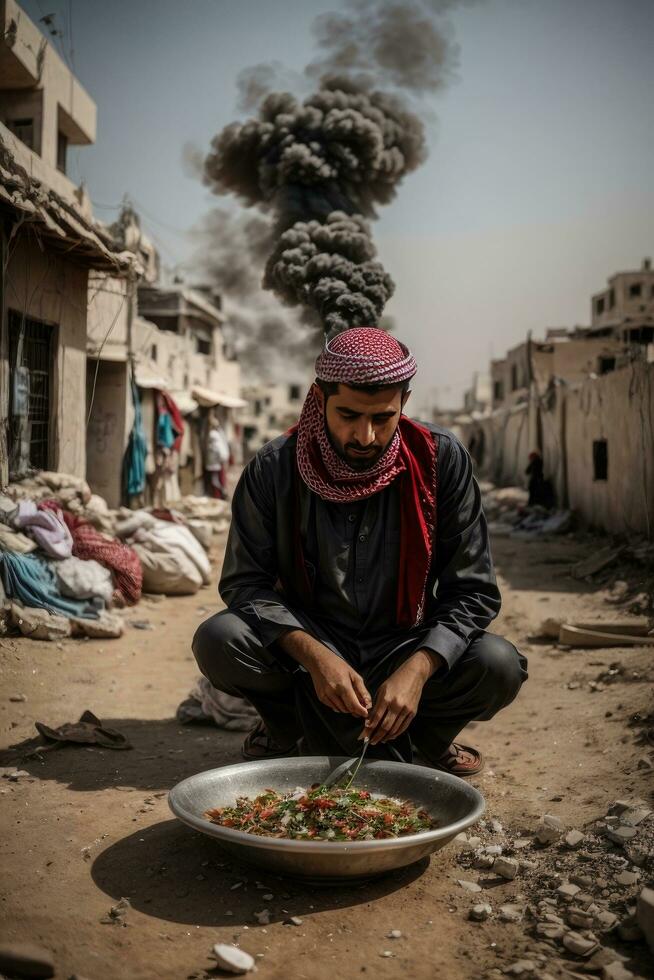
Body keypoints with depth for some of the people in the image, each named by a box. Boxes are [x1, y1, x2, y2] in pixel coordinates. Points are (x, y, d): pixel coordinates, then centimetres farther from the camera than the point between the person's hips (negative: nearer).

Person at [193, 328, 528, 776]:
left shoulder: (441, 459, -14)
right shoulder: (275, 468, -13)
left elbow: (472, 591, -12)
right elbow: (246, 582, -11)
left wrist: (417, 669, -28)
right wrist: (312, 655, -28)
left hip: (403, 647, 1)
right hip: (309, 643, 0)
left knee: (500, 665, -28)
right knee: (218, 641, -28)